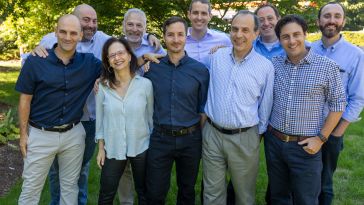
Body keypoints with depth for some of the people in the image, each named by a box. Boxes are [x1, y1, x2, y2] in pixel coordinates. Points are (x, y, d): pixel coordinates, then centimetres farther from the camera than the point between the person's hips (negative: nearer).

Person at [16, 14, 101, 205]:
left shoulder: (89, 62, -3)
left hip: (74, 134, 2)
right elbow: (25, 99, -4)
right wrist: (23, 134, -3)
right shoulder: (35, 61, -10)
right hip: (40, 134, -2)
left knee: (70, 186, 17)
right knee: (31, 188, 10)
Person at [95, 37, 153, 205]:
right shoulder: (103, 86, -5)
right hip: (113, 150, 1)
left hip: (141, 148, -1)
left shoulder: (145, 84, -8)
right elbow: (100, 118, 1)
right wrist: (101, 148, 2)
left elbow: (151, 116, -2)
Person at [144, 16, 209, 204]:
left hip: (190, 140, 0)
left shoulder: (200, 70, -4)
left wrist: (200, 137, 2)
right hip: (159, 139, 0)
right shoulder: (152, 67, -2)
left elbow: (203, 109, 2)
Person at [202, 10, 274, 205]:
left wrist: (259, 133, 8)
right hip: (212, 134, 2)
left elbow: (265, 106, 3)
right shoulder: (216, 57, 0)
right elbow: (207, 90, 13)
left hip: (244, 138, -2)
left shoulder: (265, 66, -6)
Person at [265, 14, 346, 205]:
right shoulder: (273, 64, 1)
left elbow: (337, 104, -4)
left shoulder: (327, 66, -8)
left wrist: (321, 138, -8)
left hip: (305, 147, -3)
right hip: (273, 141, 3)